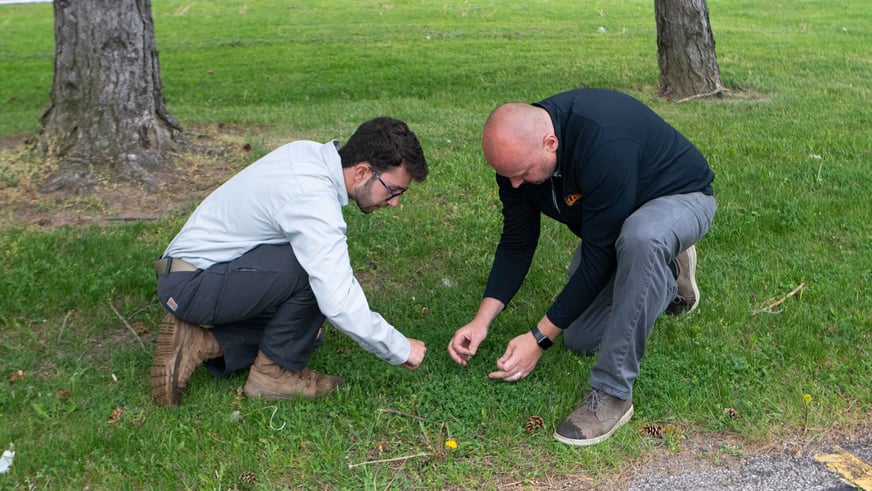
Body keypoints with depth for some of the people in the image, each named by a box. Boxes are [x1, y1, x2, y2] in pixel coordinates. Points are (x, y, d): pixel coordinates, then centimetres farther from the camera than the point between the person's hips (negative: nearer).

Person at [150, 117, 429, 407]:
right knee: (318, 269, -26)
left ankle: (200, 342, 7)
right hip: (192, 284, -10)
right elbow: (338, 303, -31)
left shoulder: (309, 153, 1)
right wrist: (401, 350, -18)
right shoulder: (314, 200, -28)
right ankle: (273, 372, -8)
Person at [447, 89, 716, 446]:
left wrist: (540, 337, -31)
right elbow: (517, 242, -9)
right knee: (579, 340, 5)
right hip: (611, 220, 7)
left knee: (640, 236, -44)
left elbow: (599, 256, -35)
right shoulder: (517, 151, -19)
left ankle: (613, 392, -31)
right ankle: (667, 276, 27)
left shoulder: (605, 144, -41)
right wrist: (482, 319, -19)